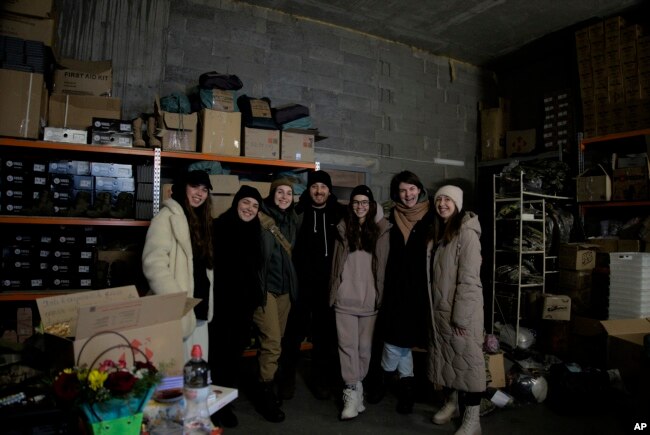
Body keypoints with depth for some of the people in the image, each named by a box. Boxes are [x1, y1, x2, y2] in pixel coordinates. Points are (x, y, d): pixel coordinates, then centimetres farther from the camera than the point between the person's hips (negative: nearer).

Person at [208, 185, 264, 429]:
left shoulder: (254, 233, 10)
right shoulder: (219, 227, -9)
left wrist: (256, 297, 13)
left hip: (243, 304, 6)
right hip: (220, 303, -6)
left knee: (235, 353, 12)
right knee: (218, 353, 3)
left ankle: (226, 404, 27)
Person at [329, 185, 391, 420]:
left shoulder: (380, 230, 3)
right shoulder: (344, 228, 6)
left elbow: (384, 264, 4)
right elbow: (337, 262, 10)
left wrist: (381, 292, 0)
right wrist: (334, 291, 8)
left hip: (369, 297, 0)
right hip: (345, 297, 0)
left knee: (364, 345, 8)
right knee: (347, 344, -4)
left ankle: (355, 387, 26)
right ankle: (353, 393, 2)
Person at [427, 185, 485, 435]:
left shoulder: (466, 232, -13)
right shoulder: (439, 232, 12)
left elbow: (469, 278, -17)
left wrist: (460, 315, -18)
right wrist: (434, 308, 8)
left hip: (462, 310, -7)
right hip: (440, 309, 8)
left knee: (468, 360, 1)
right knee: (445, 358, 16)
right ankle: (451, 402, 34)